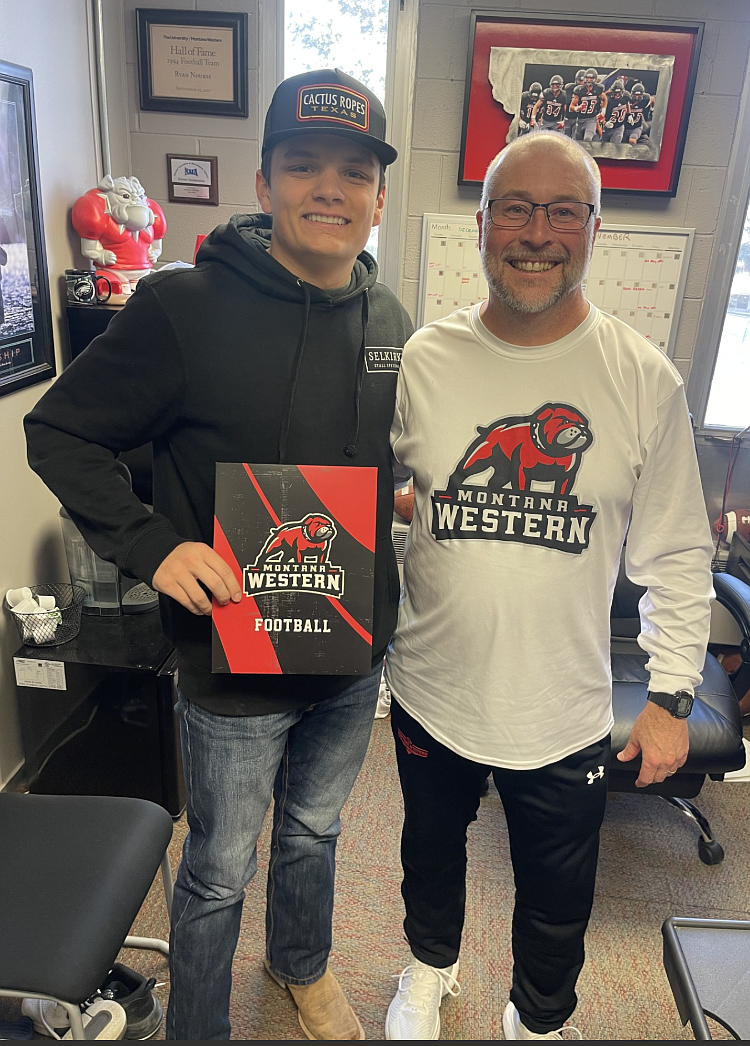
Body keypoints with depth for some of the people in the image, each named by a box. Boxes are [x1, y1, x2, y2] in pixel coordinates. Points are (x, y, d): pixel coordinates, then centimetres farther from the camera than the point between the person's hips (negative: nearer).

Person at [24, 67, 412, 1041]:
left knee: (314, 831, 28)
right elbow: (58, 431, -10)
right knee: (221, 870, 17)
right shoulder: (186, 307, -17)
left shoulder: (393, 322, 0)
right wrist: (152, 545, -20)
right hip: (234, 665, -5)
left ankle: (305, 965, 59)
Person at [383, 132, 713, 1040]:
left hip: (565, 714, 0)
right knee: (430, 850, 28)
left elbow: (676, 557, -4)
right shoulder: (423, 360, -8)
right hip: (431, 693, 1)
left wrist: (670, 696, -3)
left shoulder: (645, 380, -10)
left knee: (557, 899, 22)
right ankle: (431, 965, 61)